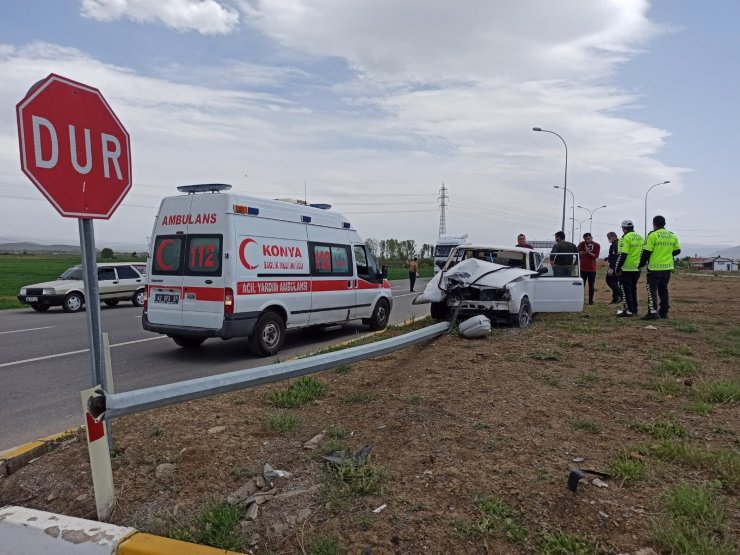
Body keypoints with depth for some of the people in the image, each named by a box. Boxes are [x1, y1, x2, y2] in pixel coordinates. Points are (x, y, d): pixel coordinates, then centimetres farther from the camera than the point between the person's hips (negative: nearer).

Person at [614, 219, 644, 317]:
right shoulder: (640, 238, 13)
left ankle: (628, 310, -4)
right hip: (637, 269, 8)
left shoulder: (626, 237, -13)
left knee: (626, 290, -3)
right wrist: (640, 265, 22)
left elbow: (622, 255, -19)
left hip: (626, 269, -8)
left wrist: (617, 268, -14)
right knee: (633, 289, 18)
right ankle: (634, 309, 23)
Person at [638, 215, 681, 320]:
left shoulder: (653, 235, -10)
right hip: (667, 268, 6)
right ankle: (664, 312, 18)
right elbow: (677, 251, 14)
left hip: (655, 268, -6)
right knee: (663, 289, 16)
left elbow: (646, 252, -12)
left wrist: (641, 264, -2)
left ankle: (653, 312, -13)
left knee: (652, 290, -4)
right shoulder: (672, 236, 9)